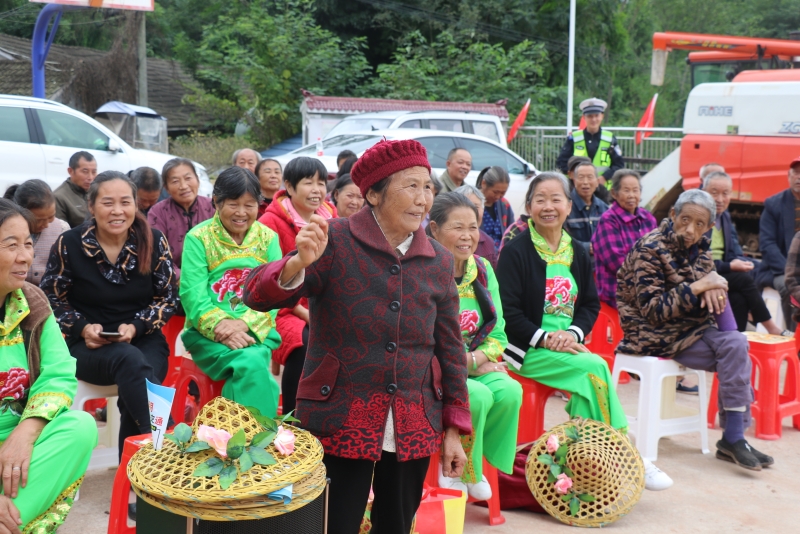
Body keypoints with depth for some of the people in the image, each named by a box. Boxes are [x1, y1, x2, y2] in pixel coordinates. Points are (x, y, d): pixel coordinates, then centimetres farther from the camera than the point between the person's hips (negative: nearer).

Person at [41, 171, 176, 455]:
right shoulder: (69, 244, -4)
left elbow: (167, 298, 4)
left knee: (133, 389, -30)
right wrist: (82, 328, -14)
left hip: (143, 339, 2)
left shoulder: (153, 241, 0)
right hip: (86, 345, -2)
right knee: (129, 359, -36)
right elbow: (50, 299, 4)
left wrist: (136, 326, -14)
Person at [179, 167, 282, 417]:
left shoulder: (268, 238, 9)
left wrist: (244, 324, -19)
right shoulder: (198, 238, 2)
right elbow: (193, 295, -7)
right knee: (251, 364, -31)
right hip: (208, 333, -2)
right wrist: (219, 326, -24)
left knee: (255, 359, -32)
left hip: (256, 331, 2)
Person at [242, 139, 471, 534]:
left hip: (415, 428, 4)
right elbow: (257, 295, -13)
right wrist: (298, 264, -33)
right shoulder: (335, 240, -7)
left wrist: (454, 428, 7)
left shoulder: (438, 261, 4)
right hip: (340, 421, -4)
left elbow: (450, 349, 9)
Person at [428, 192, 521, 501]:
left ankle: (469, 463, -1)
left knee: (509, 391, -21)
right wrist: (465, 363, -15)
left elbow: (497, 333, 7)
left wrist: (473, 359, -12)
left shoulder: (484, 270, 8)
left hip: (476, 367, 6)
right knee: (478, 396, -29)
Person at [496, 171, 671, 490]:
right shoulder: (515, 251, -5)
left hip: (567, 346, 5)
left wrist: (572, 333, -6)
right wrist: (545, 338, -18)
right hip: (525, 349, -5)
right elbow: (509, 311, -10)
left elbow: (591, 304, 14)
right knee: (595, 368, -25)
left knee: (592, 374, -28)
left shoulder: (577, 252, 13)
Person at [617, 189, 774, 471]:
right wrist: (698, 286, -24)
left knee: (738, 345, -18)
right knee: (734, 349, -20)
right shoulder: (650, 249, -15)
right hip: (653, 334, -7)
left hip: (687, 325, 7)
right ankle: (732, 438, -11)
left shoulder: (699, 248, 6)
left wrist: (713, 284, -15)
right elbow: (653, 311, -19)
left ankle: (734, 437, -13)